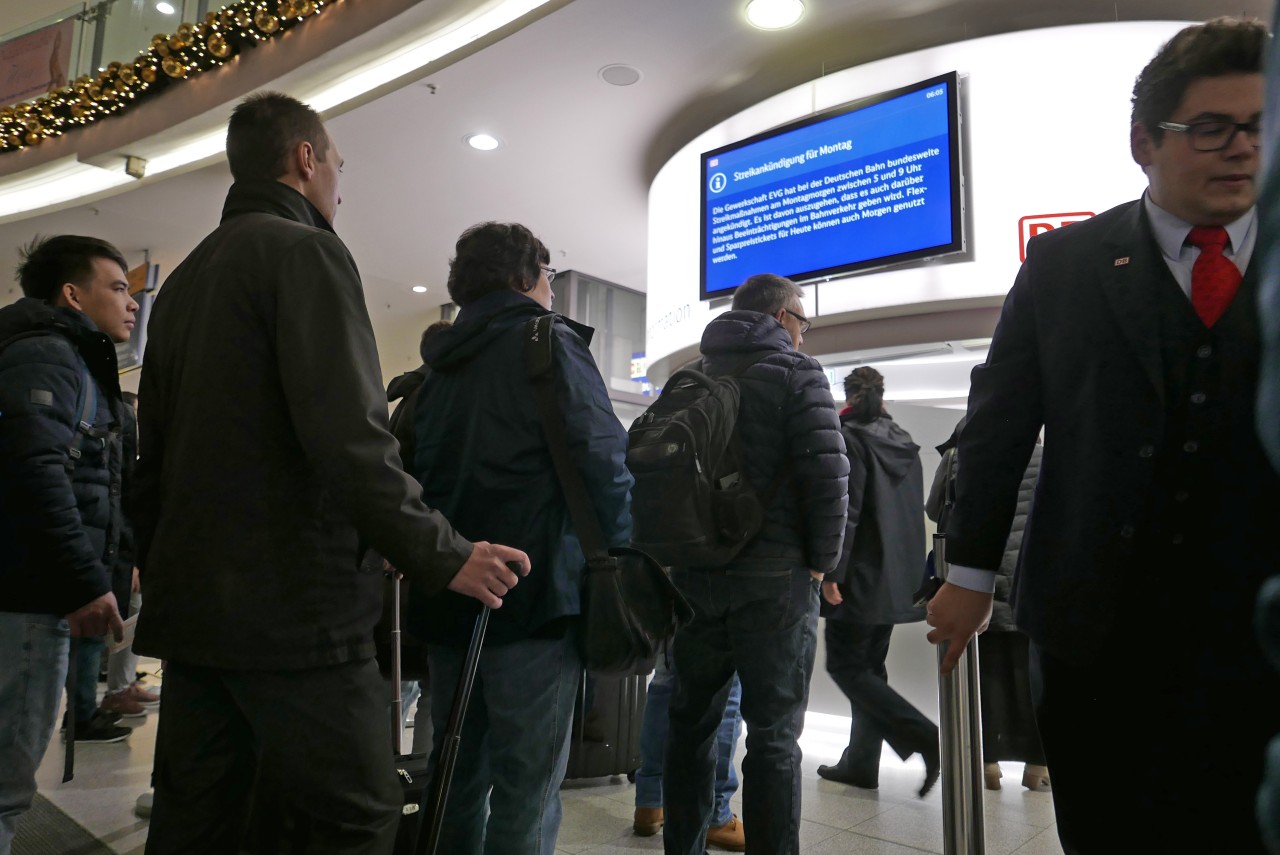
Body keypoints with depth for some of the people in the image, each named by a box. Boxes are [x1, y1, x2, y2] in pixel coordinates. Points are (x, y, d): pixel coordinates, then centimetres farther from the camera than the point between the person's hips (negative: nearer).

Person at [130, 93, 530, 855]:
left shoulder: (184, 279, 18)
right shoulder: (306, 251, -7)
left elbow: (157, 451, 20)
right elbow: (350, 436, -21)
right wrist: (443, 556, -16)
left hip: (190, 603, 9)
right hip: (293, 607, -9)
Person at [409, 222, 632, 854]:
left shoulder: (439, 366, 16)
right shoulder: (549, 345, -5)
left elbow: (415, 472, 17)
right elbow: (603, 461, -14)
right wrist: (621, 561, -4)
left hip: (447, 600, 7)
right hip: (534, 595, -7)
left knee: (456, 775, 17)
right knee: (526, 785, 1)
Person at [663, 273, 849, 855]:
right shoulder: (796, 374, -4)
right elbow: (828, 476, -14)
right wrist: (821, 563, -3)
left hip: (693, 573, 6)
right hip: (773, 577, -5)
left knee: (691, 721, 15)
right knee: (774, 735, 1)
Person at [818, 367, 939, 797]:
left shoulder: (851, 438, -12)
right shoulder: (906, 444, 11)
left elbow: (845, 511, -20)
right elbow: (915, 512, 16)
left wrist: (831, 573, -18)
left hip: (861, 579, -8)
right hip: (899, 579, 8)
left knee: (846, 666, 0)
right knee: (869, 667, 14)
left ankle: (923, 736, -10)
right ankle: (861, 762, 20)